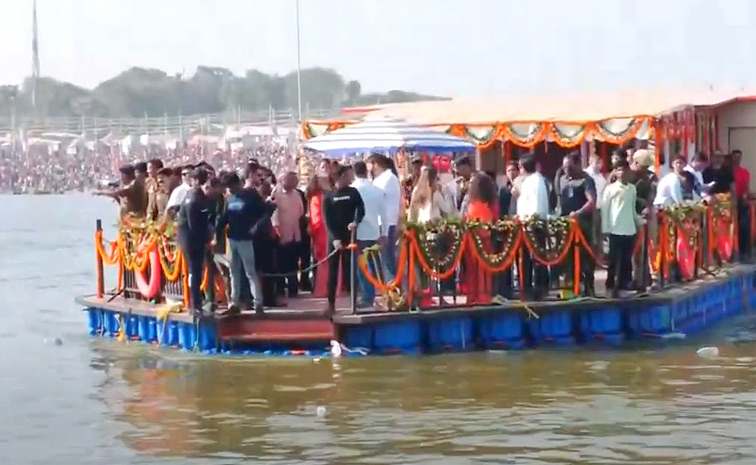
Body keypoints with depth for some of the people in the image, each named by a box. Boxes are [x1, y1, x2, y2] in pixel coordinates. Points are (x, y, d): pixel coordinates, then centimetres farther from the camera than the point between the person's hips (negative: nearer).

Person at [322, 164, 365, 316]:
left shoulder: (353, 192, 6)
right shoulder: (328, 196, 4)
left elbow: (361, 209, -4)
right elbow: (327, 220, -3)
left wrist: (356, 222, -25)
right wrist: (335, 238, -15)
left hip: (349, 236, 0)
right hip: (334, 238, 0)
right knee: (332, 272, 0)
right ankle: (331, 304, 2)